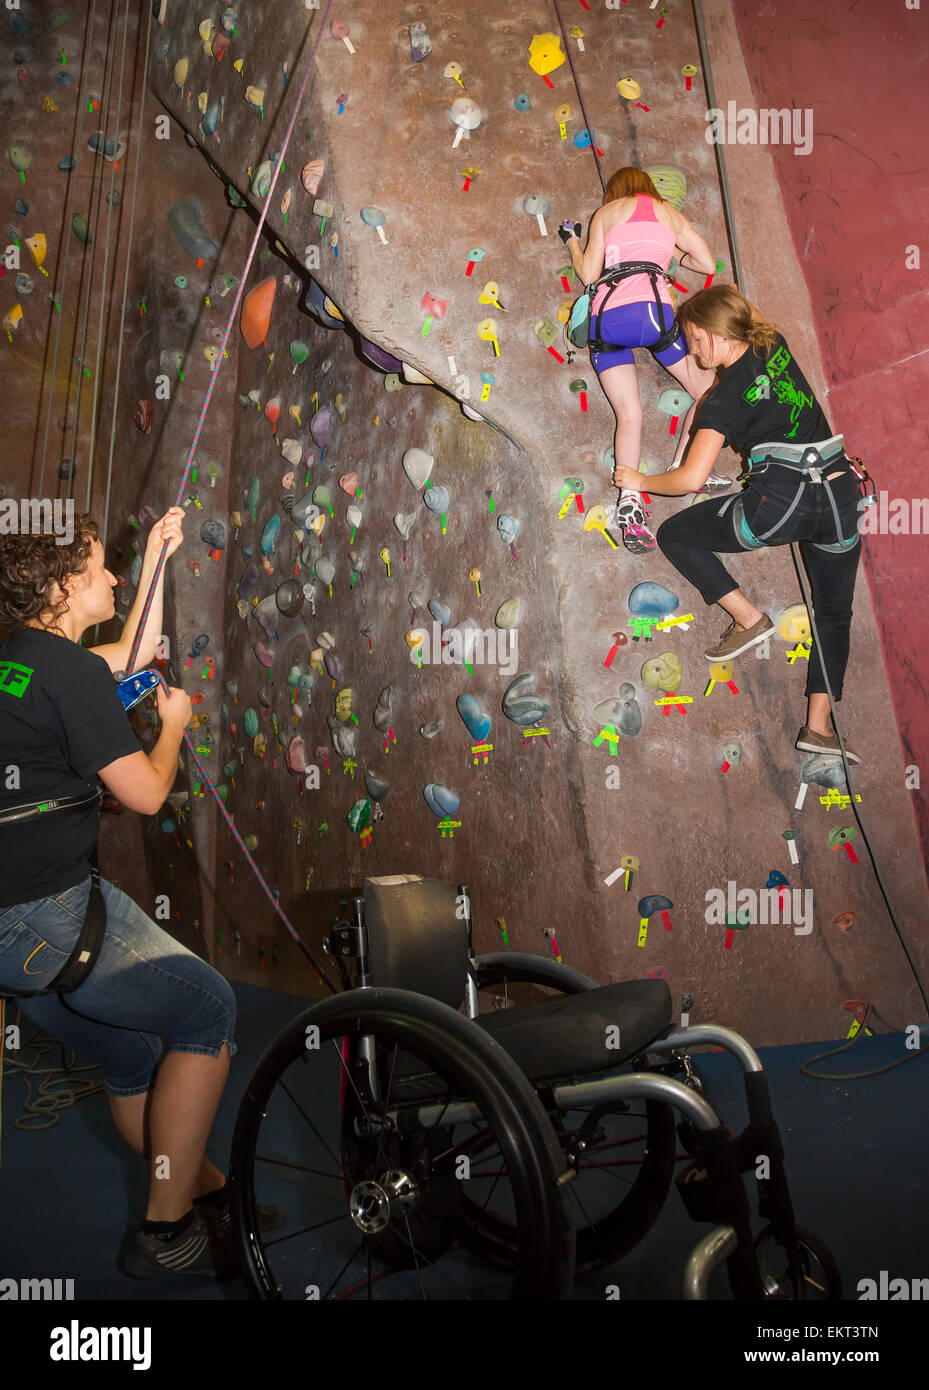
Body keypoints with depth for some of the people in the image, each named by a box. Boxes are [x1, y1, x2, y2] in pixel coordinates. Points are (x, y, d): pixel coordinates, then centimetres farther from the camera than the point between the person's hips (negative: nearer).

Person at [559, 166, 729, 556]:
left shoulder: (605, 212, 21)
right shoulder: (667, 211, 22)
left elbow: (588, 274, 15)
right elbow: (708, 263, 23)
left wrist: (571, 241, 33)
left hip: (604, 316, 2)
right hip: (649, 307, -2)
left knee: (628, 416, 1)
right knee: (708, 392, 14)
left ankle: (629, 499, -18)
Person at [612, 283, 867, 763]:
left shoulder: (726, 396, -4)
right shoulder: (777, 346, 14)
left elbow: (691, 479, -7)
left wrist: (640, 481, 8)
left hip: (782, 501, -7)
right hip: (841, 495, 7)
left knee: (675, 535, 12)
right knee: (834, 614, 19)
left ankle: (748, 618, 11)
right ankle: (818, 725, 14)